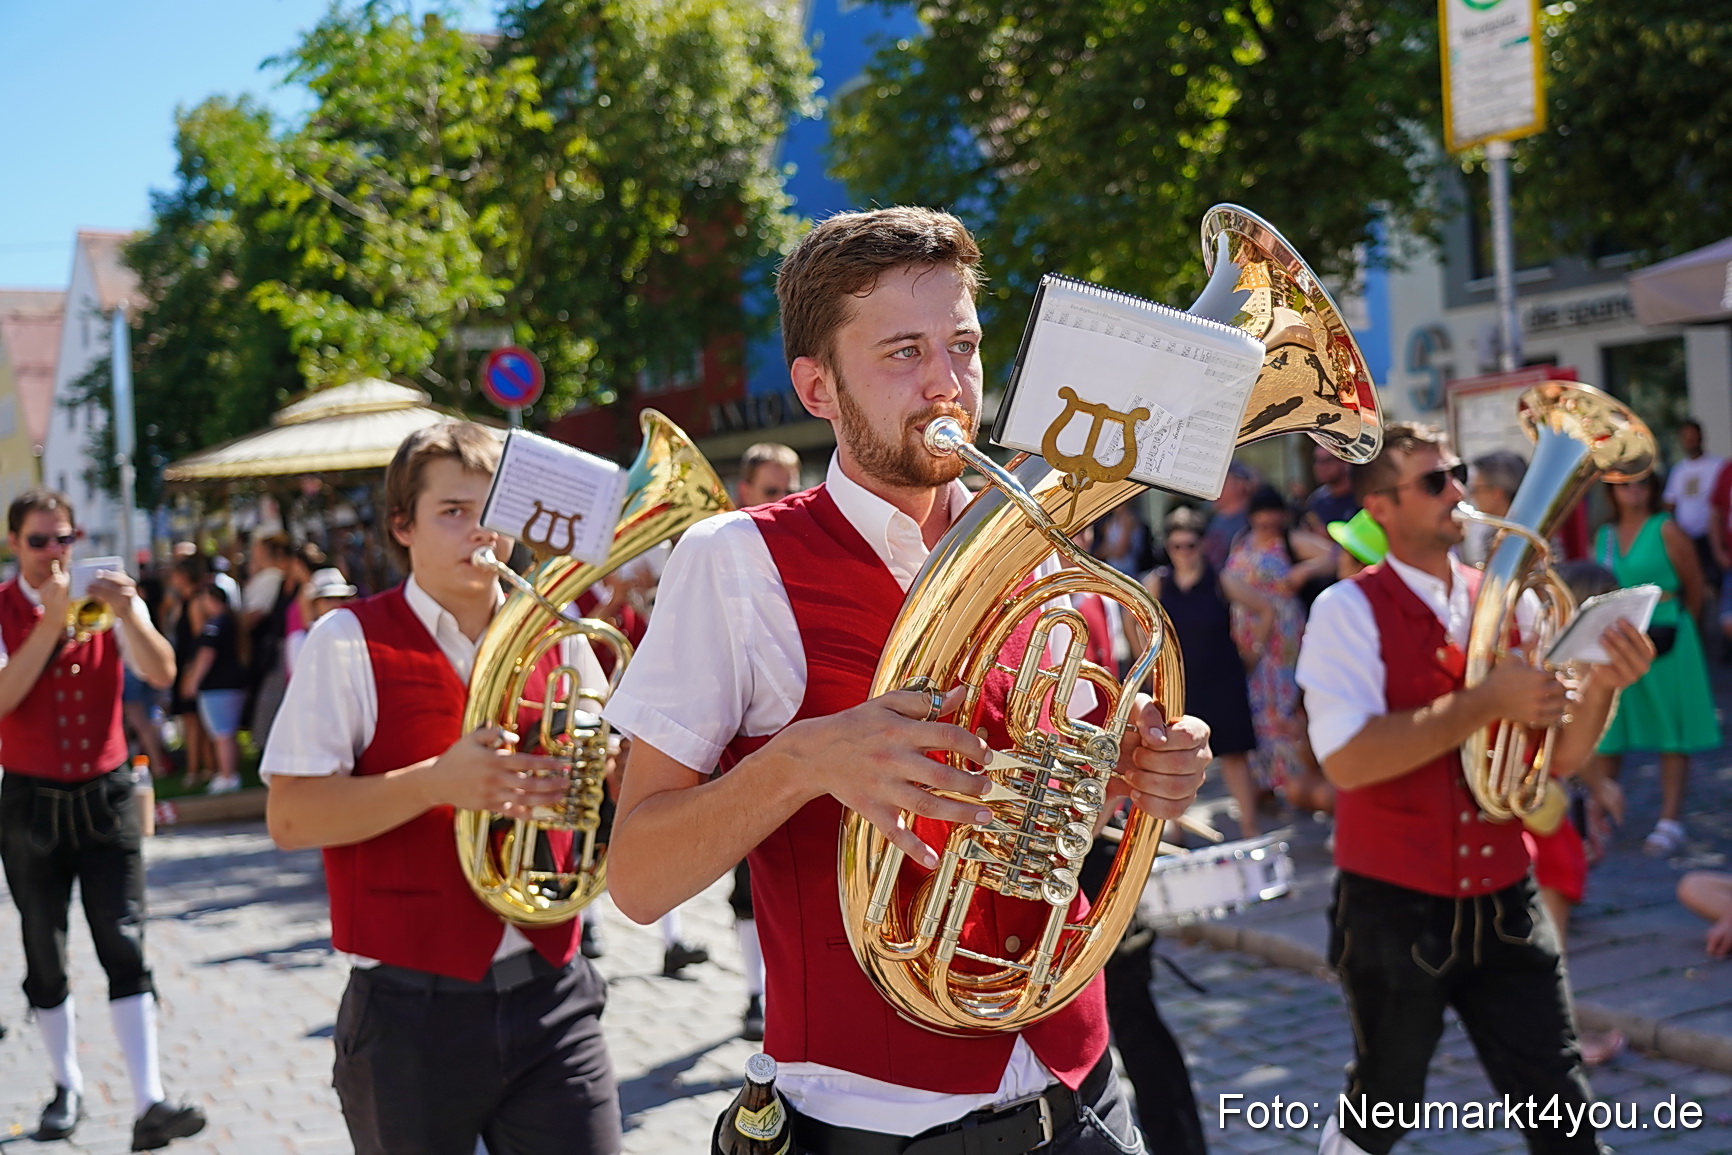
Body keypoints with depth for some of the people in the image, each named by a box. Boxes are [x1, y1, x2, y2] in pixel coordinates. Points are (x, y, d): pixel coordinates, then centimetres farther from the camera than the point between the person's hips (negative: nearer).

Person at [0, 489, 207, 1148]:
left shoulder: (107, 598, 2)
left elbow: (161, 674, -12)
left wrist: (128, 615, -28)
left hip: (105, 797, 0)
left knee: (125, 946, -8)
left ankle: (149, 1106, -12)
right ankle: (67, 1088, 26)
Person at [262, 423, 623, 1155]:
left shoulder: (553, 638, 8)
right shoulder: (351, 643, -4)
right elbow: (289, 818, -12)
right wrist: (438, 781, -24)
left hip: (549, 999, 3)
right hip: (412, 1014, -3)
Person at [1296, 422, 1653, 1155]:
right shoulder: (1348, 610, -11)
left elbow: (1561, 755, 6)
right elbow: (1348, 759, -24)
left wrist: (1601, 687, -14)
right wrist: (1486, 702, -25)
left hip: (1502, 902, 4)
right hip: (1396, 907, -4)